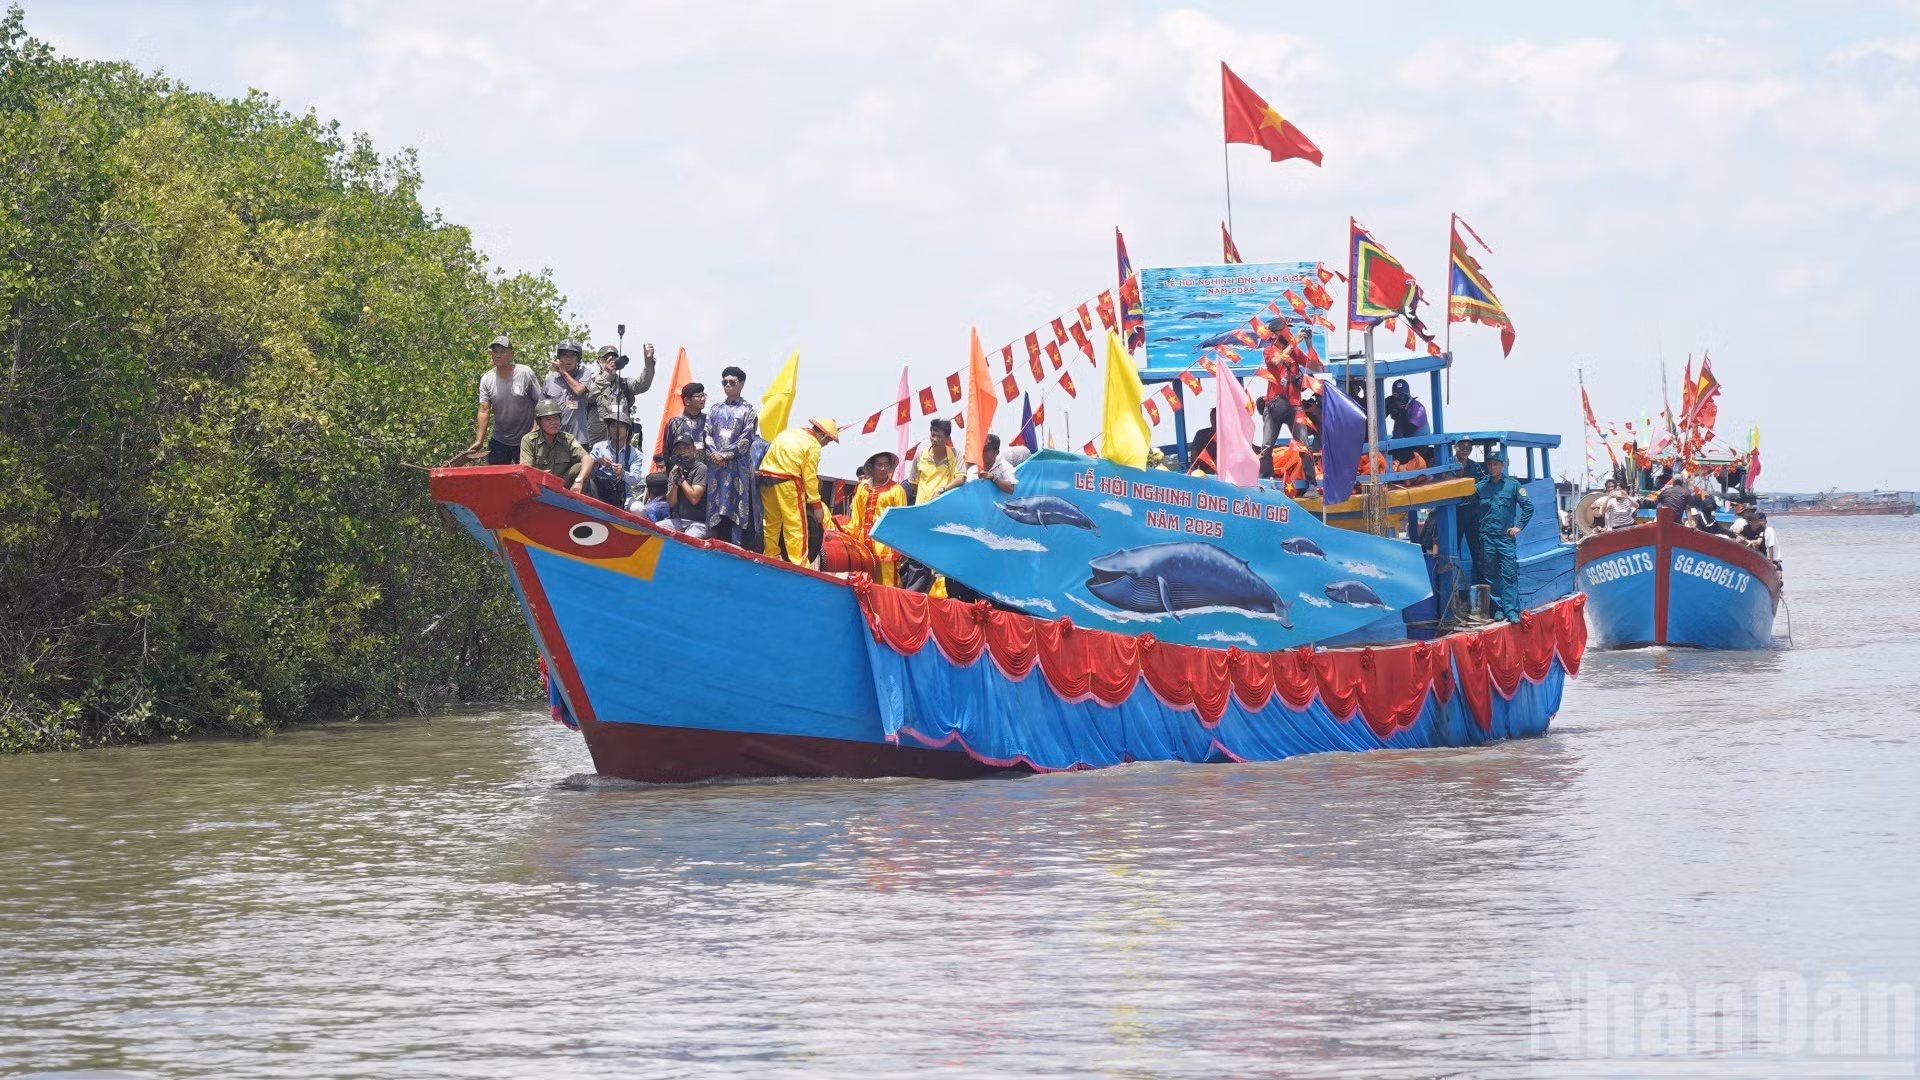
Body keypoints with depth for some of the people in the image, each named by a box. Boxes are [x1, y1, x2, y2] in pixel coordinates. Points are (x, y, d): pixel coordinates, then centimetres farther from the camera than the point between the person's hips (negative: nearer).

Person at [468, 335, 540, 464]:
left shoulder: (525, 373, -8)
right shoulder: (486, 379, 0)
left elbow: (539, 403, -5)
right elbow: (484, 411, -4)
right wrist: (479, 441, -13)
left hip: (525, 440, -3)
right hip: (499, 441, 3)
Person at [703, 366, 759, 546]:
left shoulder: (748, 410, 5)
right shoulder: (715, 410, 17)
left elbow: (746, 439, -4)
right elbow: (707, 435, 10)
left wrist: (725, 455, -10)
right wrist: (713, 454, -8)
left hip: (738, 466, -4)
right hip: (715, 465, 4)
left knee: (736, 506, -9)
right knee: (715, 508, -1)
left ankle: (736, 546, -11)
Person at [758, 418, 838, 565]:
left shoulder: (789, 433, 16)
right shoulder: (813, 446, -5)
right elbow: (810, 477, -8)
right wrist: (816, 503, -3)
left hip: (766, 476, 7)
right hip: (787, 481, -7)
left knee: (771, 522, 17)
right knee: (796, 526, -3)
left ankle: (770, 555, 25)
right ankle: (799, 564, -5)